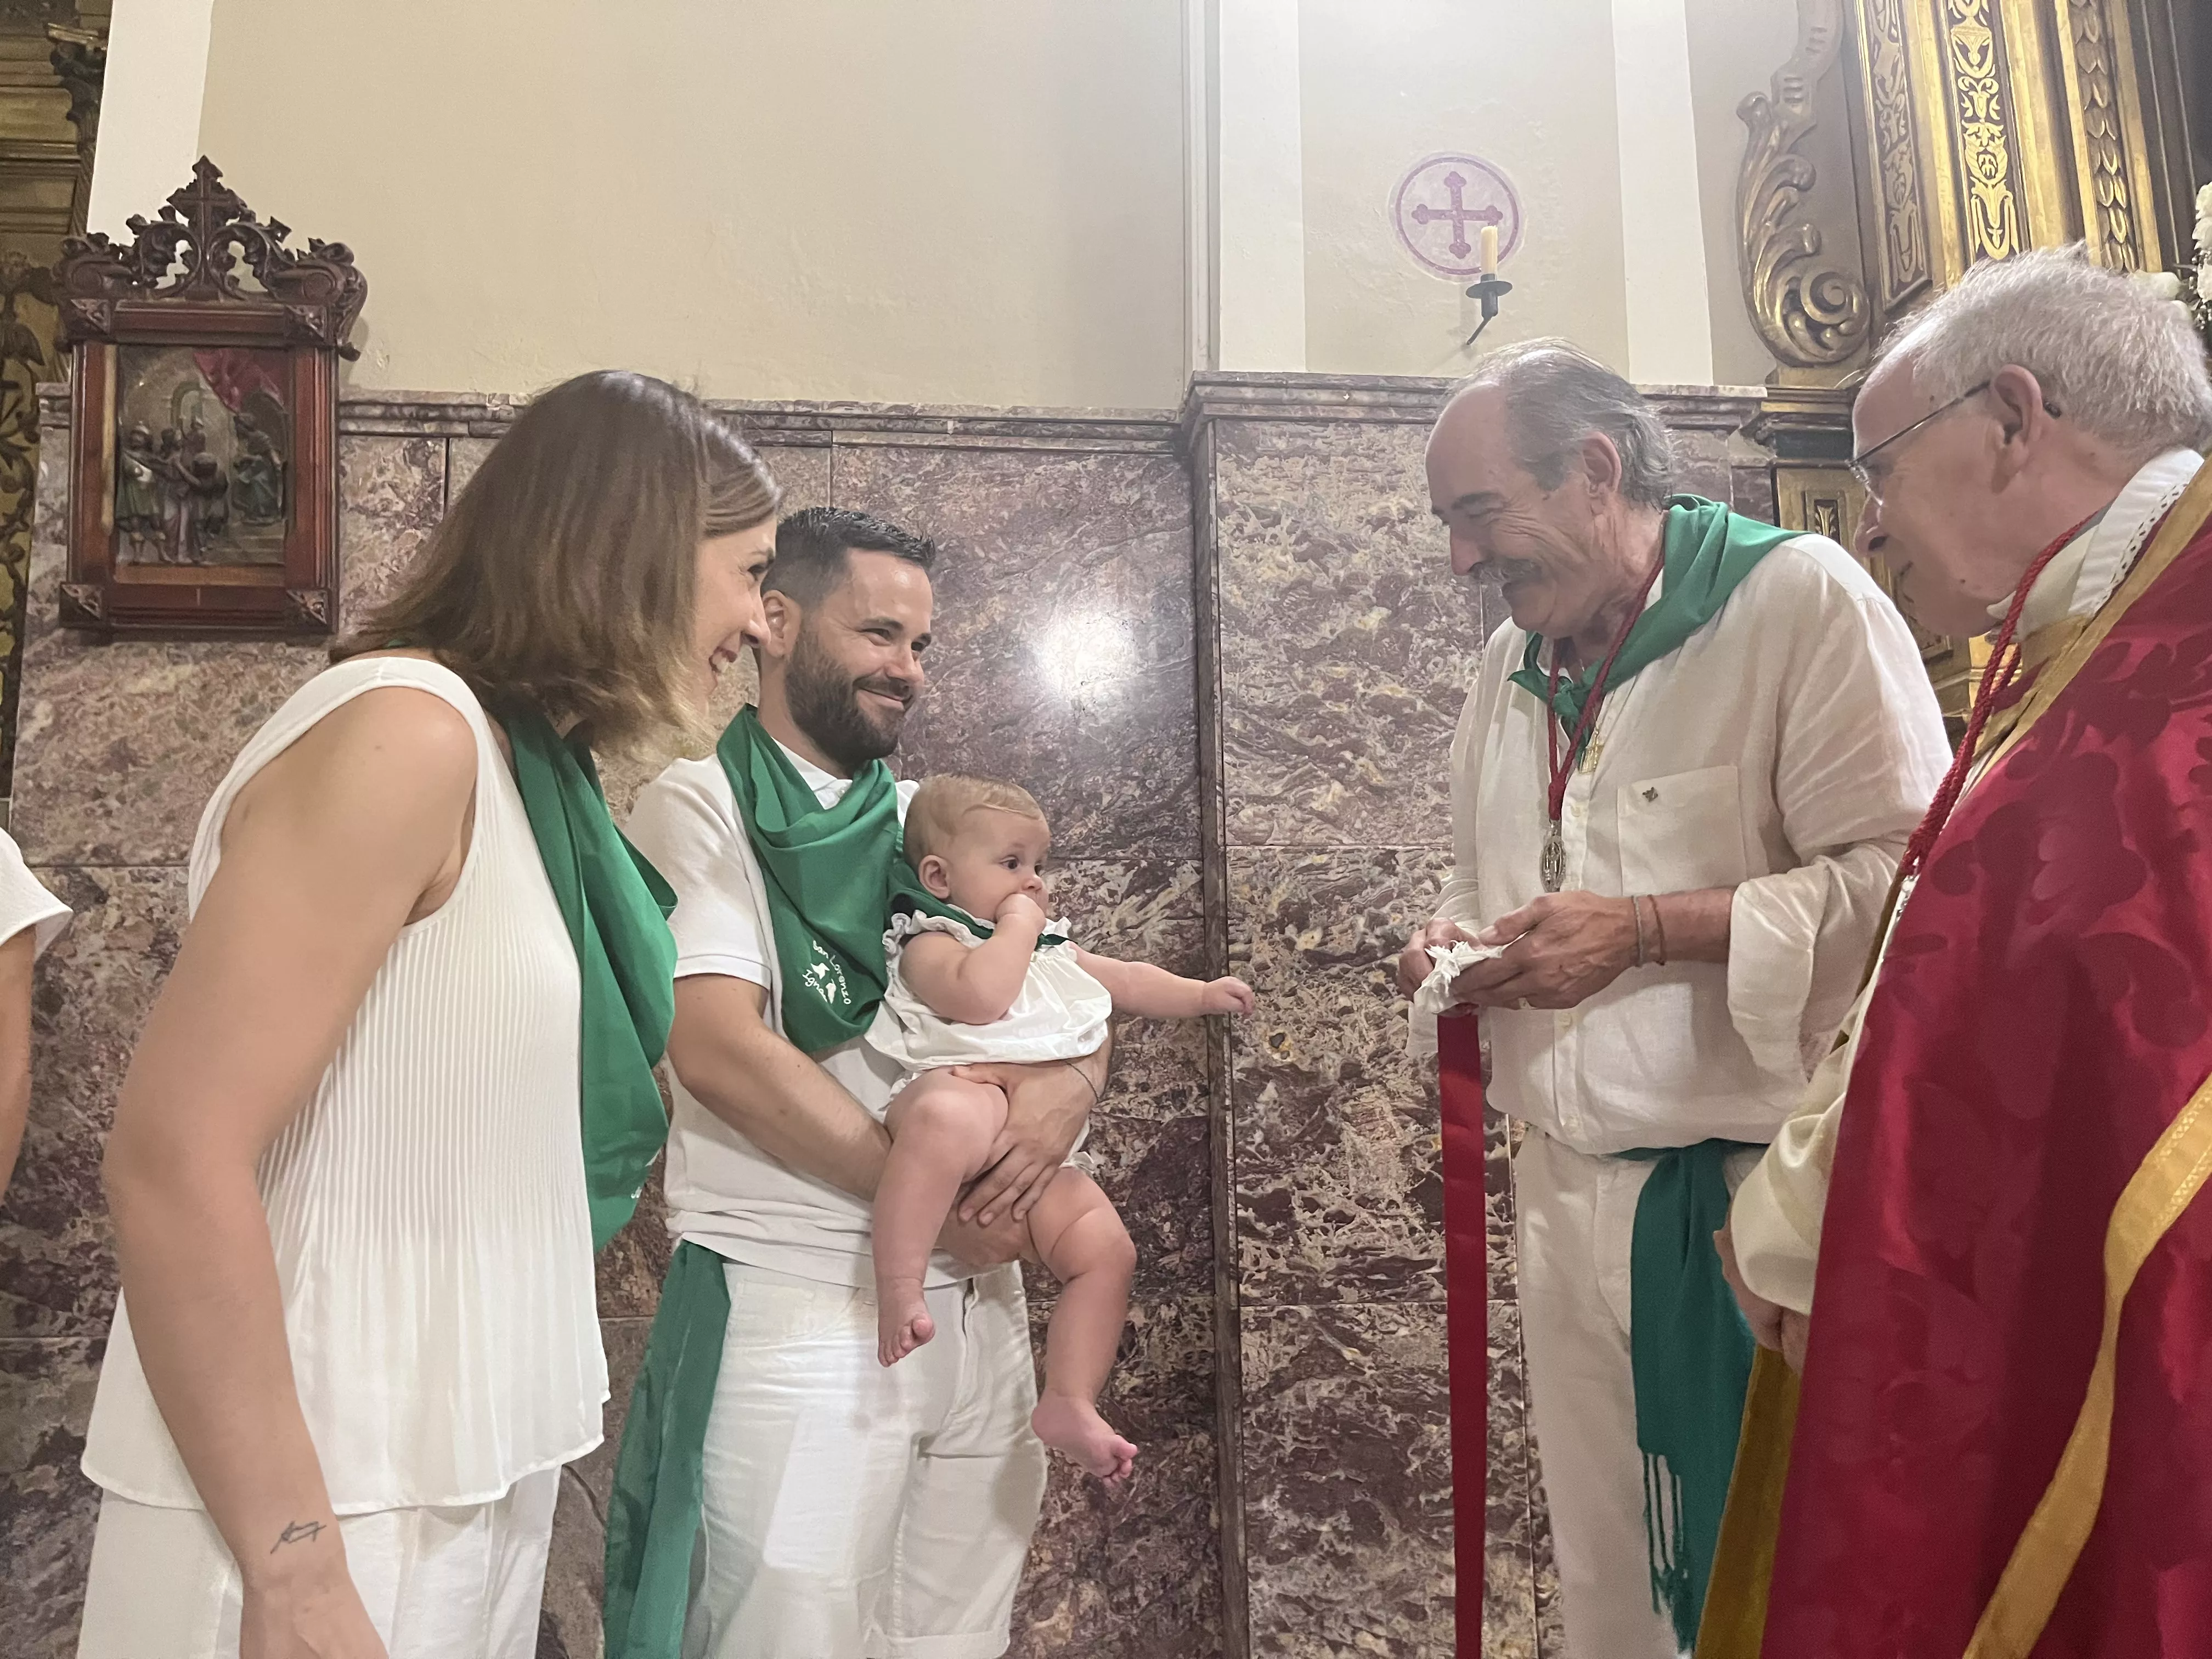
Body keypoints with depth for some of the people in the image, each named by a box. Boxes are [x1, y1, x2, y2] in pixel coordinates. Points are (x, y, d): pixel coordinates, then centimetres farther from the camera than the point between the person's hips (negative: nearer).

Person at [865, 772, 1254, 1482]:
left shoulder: (1054, 950, 31)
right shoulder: (929, 944, 3)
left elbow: (1124, 979, 42)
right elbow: (980, 996, -20)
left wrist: (1202, 994, 35)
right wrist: (1017, 924, -6)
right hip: (959, 1087, -8)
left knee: (1105, 1249, -5)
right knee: (948, 1117, -44)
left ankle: (1068, 1404, 5)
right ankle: (898, 1288, -36)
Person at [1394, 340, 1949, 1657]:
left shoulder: (1801, 599, -9)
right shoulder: (1515, 666, 13)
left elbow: (1899, 882, -16)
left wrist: (1644, 929, -21)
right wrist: (1458, 941, 2)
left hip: (1755, 1189, -6)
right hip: (1570, 1189, 6)